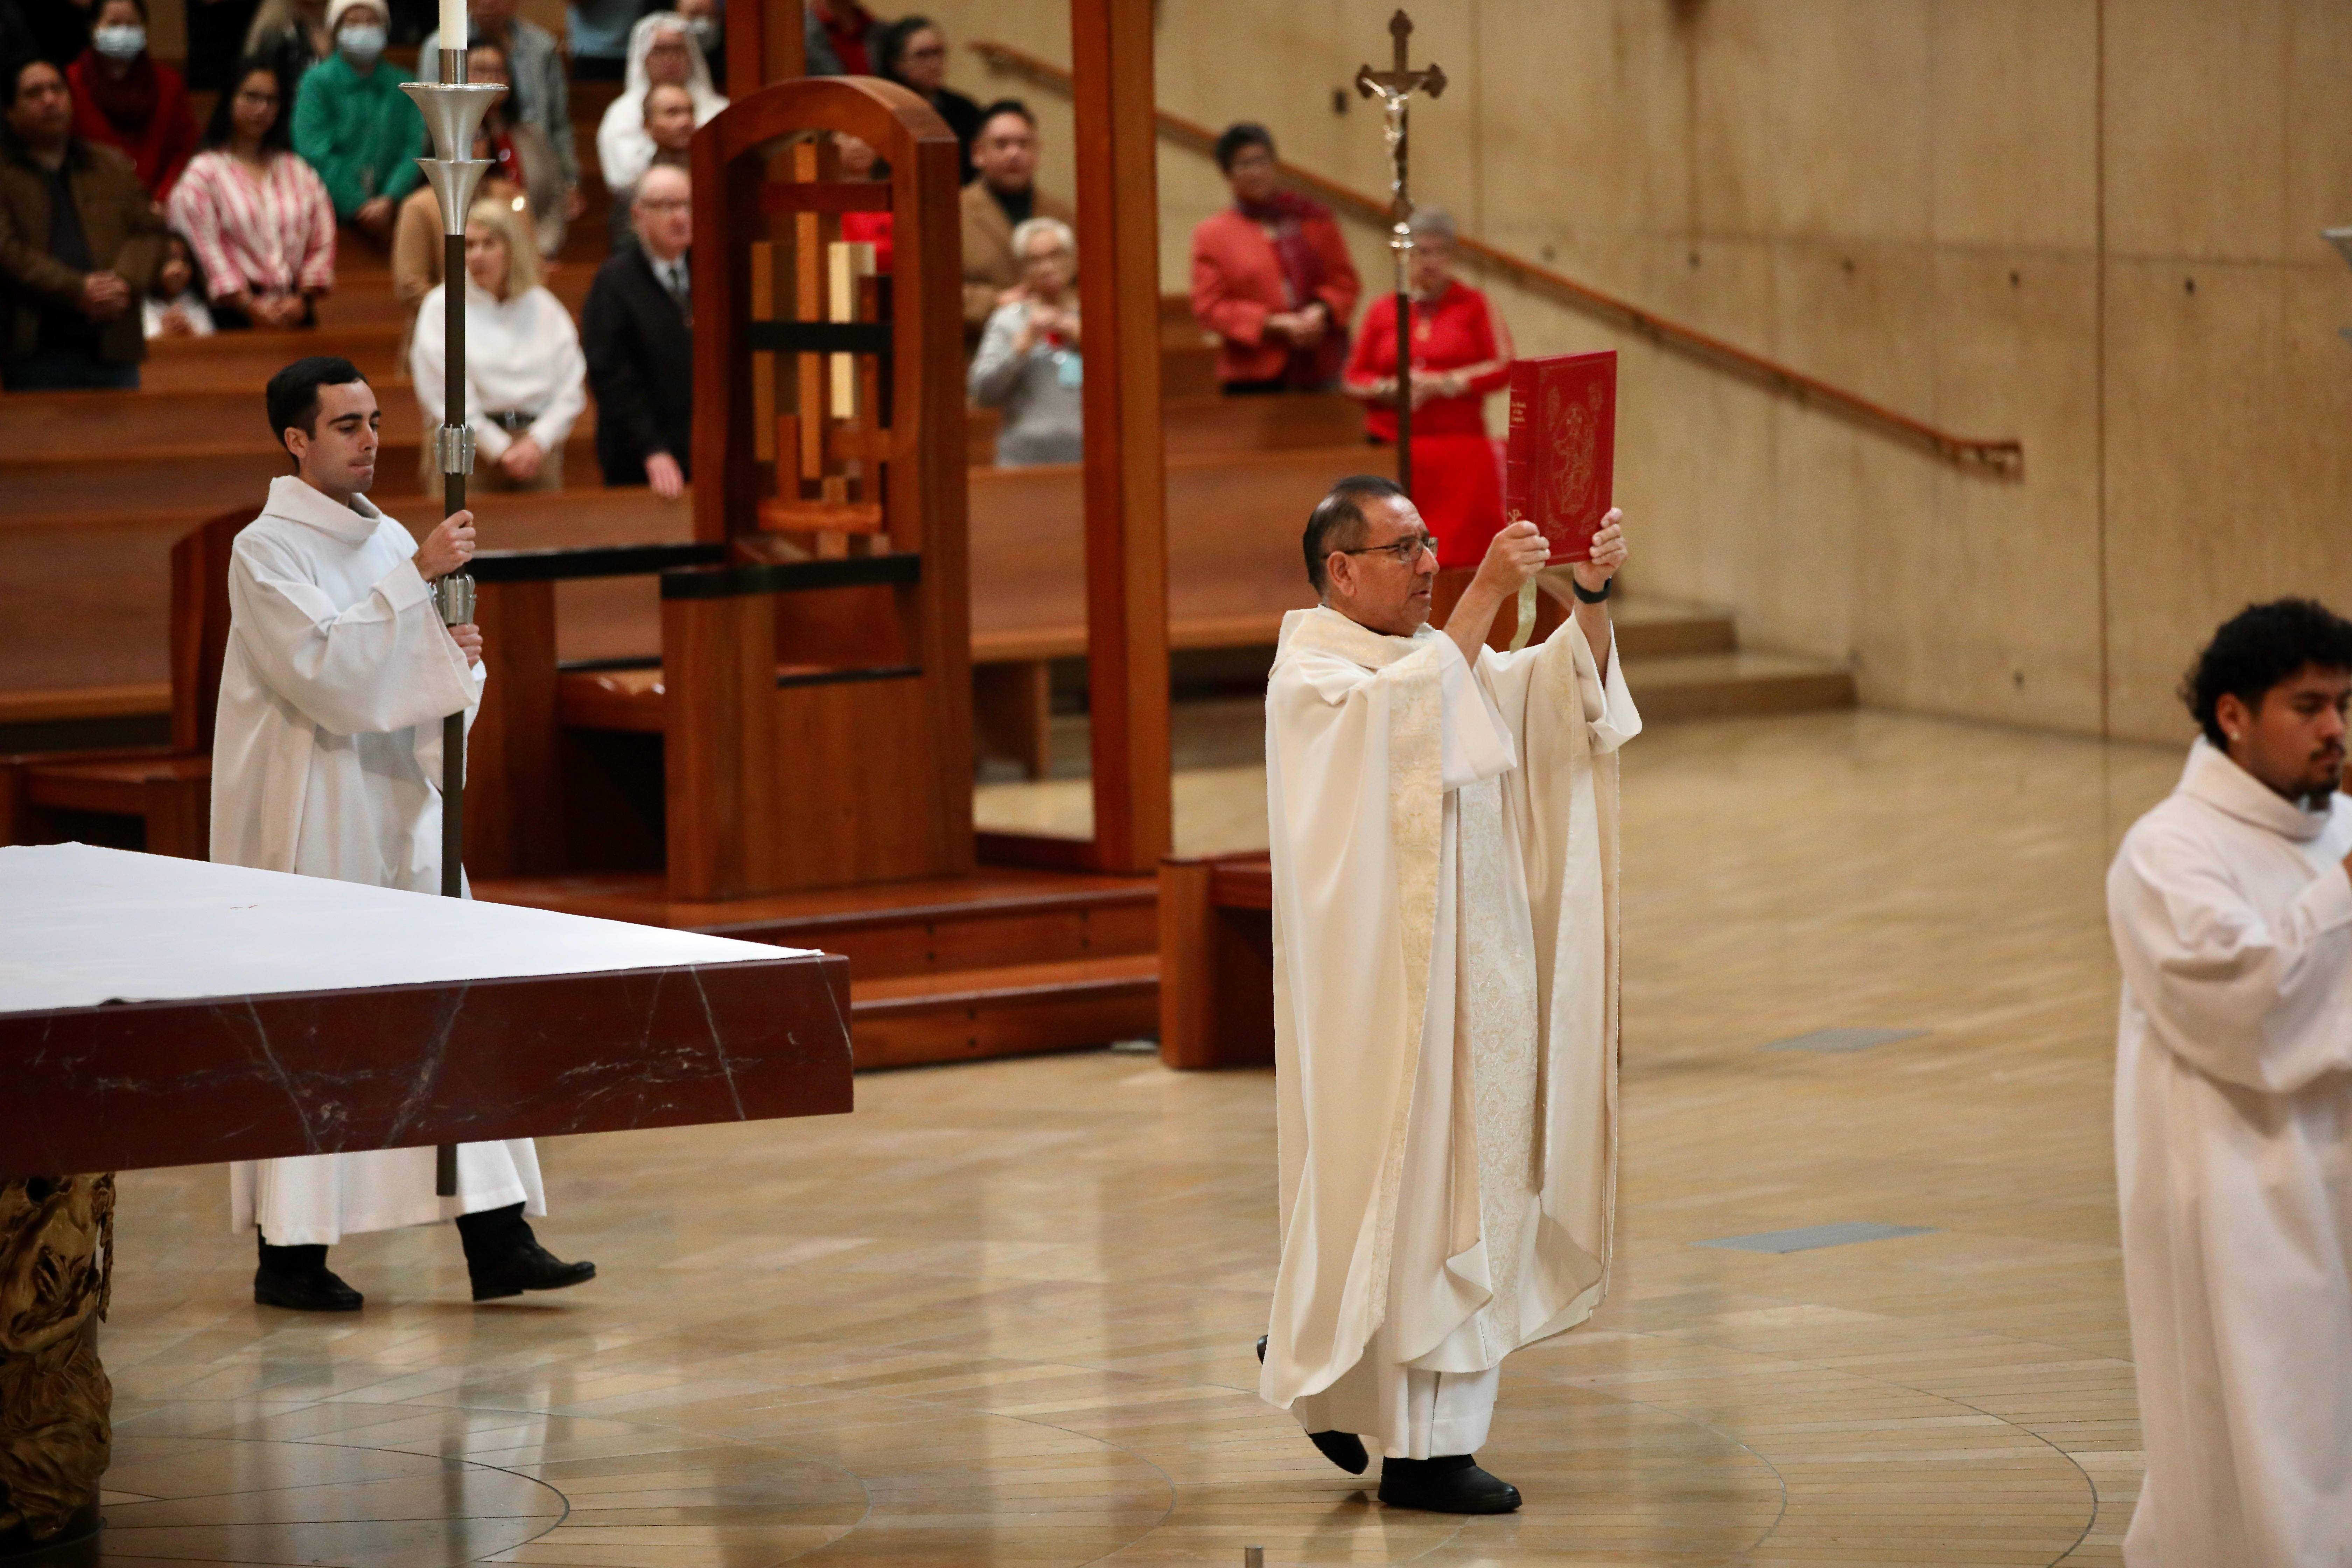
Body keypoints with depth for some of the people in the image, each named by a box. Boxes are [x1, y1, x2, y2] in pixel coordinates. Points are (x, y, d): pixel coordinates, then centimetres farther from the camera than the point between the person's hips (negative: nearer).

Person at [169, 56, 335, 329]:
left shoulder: (300, 173, 19)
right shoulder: (202, 174, 5)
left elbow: (322, 244, 13)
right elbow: (205, 250, -5)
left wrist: (303, 298, -3)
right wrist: (250, 306, -12)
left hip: (295, 315, 3)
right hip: (233, 315, -3)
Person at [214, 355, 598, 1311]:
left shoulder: (389, 542, 13)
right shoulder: (267, 550, -9)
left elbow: (438, 684, 17)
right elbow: (323, 666, -22)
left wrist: (461, 659, -7)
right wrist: (418, 579, -24)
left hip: (400, 811, 7)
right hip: (310, 826, -7)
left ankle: (496, 1239, 0)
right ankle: (288, 1256, 7)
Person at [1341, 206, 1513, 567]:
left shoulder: (1474, 305, 9)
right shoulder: (1382, 311, 13)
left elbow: (1502, 367, 0)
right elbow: (1354, 379, 13)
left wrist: (1445, 385, -10)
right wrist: (1389, 390, -9)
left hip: (1461, 453, -1)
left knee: (1464, 550, -12)